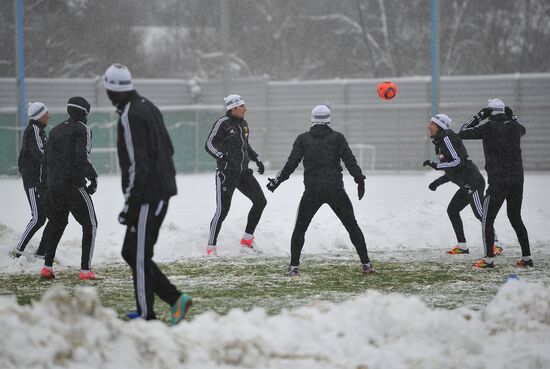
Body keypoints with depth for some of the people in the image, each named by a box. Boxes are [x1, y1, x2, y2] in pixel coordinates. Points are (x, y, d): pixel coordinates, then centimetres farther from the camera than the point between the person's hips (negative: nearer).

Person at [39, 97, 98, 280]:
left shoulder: (56, 130, 15)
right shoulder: (82, 129, -7)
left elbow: (48, 156, 15)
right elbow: (81, 157, -19)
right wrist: (93, 177, -13)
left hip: (54, 184, 7)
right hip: (74, 185, -7)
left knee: (56, 223, 21)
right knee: (90, 224, 2)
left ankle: (47, 266, 18)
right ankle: (85, 269, -5)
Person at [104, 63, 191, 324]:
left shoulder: (130, 116, -17)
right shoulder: (148, 107, 13)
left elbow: (137, 164, -20)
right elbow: (168, 149, 19)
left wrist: (130, 204, -17)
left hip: (146, 197, -9)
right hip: (162, 190, 9)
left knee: (139, 257, -3)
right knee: (131, 253, 14)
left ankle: (147, 316, 0)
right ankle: (175, 299, 11)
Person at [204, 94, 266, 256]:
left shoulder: (243, 124, 13)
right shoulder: (223, 123, -11)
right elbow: (209, 144, -14)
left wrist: (257, 160, 17)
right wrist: (220, 155, -31)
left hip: (243, 172, 8)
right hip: (226, 174, -8)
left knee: (260, 201, 3)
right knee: (222, 210, -8)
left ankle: (247, 239, 14)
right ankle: (211, 246, 3)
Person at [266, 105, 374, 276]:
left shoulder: (303, 139, 5)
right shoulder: (337, 137, 3)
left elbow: (291, 162, 2)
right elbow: (349, 160, -5)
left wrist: (277, 180, 10)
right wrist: (360, 179, -4)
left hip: (312, 191, 0)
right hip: (335, 189, 0)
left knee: (300, 228, 12)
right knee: (352, 226, 9)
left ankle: (294, 266, 5)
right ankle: (366, 264, 5)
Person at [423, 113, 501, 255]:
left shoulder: (447, 138, -11)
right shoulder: (440, 142, 18)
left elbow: (457, 161, -20)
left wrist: (436, 165, -17)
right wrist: (438, 182, 17)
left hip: (473, 182, -11)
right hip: (466, 185, 11)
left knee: (480, 214, -13)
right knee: (452, 210, 13)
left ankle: (495, 245, -14)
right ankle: (462, 246, 14)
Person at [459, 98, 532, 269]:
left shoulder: (488, 128, -10)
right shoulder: (514, 127, 6)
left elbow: (463, 133, 0)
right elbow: (522, 129, 32)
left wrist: (479, 116, 6)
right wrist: (511, 115, 26)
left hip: (498, 182, -5)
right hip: (517, 180, 6)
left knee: (487, 220, 3)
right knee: (515, 218, 16)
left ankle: (488, 259, -2)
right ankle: (527, 257, 14)